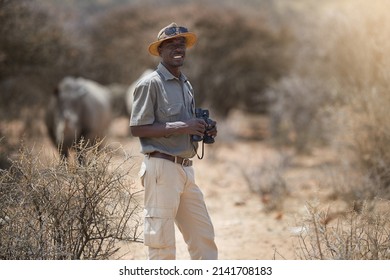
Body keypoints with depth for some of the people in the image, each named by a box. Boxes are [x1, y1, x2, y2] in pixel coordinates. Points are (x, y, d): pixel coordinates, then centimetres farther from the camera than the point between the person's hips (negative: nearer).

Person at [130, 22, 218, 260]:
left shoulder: (186, 84, 18)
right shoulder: (151, 84, -8)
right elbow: (137, 129, -14)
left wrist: (204, 130, 5)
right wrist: (181, 127, -20)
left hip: (186, 168, 8)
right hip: (162, 168, -8)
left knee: (204, 236, 9)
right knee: (162, 241, -5)